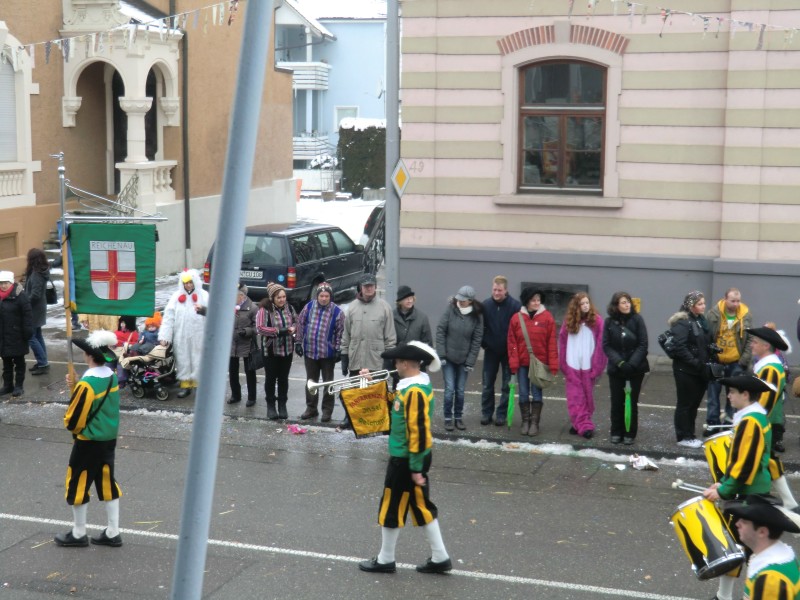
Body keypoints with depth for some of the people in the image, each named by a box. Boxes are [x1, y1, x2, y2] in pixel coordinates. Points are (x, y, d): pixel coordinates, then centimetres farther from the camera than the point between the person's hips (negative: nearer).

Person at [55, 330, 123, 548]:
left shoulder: (87, 384, -25)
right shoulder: (112, 377, 0)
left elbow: (73, 421, -19)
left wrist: (73, 428, 4)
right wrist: (75, 387, 1)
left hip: (89, 443, -8)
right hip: (109, 439, 8)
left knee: (77, 484, 8)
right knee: (107, 483, 15)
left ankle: (78, 534, 20)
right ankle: (113, 533, 20)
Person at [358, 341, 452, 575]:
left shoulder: (414, 391, -24)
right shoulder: (419, 383, 7)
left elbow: (418, 431, -25)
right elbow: (396, 405, 20)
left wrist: (416, 468, -21)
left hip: (406, 460, -9)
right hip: (412, 457, 9)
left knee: (391, 508, 5)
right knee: (421, 505, 15)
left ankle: (385, 560, 20)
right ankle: (439, 558, 20)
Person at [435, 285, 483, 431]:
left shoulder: (477, 316, -8)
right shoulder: (450, 309, -10)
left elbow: (477, 340, -5)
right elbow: (440, 331, -6)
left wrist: (471, 362, -7)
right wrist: (441, 354, -8)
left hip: (464, 359, 1)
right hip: (448, 358, -1)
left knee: (460, 390, 8)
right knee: (450, 389, -3)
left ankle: (458, 418, 22)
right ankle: (448, 418, 10)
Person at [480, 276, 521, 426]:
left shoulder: (515, 306, -13)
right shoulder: (486, 305, -6)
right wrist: (484, 343, -1)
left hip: (508, 352, -2)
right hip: (491, 351, 2)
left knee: (507, 386, 5)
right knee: (487, 384, 8)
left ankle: (501, 414, 13)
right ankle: (486, 413, 17)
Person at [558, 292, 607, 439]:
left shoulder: (597, 321, -4)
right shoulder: (569, 321, 5)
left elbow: (601, 344, -5)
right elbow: (562, 342, 8)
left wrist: (597, 366, -8)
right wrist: (563, 364, 3)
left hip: (588, 366, -2)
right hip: (572, 366, 2)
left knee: (587, 396, 6)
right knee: (575, 397, -3)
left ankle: (579, 423, 18)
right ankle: (584, 425, 0)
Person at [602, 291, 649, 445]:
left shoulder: (637, 319, -5)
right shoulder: (609, 322, -1)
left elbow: (643, 344, -8)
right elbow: (606, 346, -4)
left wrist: (632, 364, -18)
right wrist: (619, 362, -17)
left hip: (635, 368, -1)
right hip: (616, 368, 1)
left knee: (632, 402, 4)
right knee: (617, 402, 6)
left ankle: (630, 433, 14)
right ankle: (616, 432, 17)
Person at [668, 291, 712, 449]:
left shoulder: (702, 320, 13)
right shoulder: (682, 322, -13)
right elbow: (680, 347, -21)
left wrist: (708, 362, 4)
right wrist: (695, 363, -22)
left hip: (700, 370, 8)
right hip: (685, 370, -8)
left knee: (695, 403, 13)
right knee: (685, 403, 1)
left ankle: (689, 435, 23)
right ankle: (683, 437, 10)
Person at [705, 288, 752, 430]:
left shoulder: (746, 315, -4)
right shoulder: (714, 314, -9)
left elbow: (750, 340, -1)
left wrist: (744, 361, -7)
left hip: (736, 362, 1)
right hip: (716, 361, -1)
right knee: (713, 393, 6)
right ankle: (712, 423, 15)